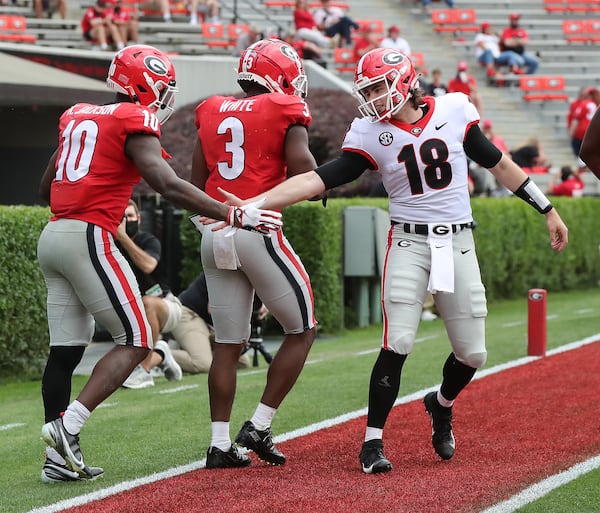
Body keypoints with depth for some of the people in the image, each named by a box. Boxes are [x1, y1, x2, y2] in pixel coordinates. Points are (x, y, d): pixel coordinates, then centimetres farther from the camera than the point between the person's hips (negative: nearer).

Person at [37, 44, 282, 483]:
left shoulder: (77, 118, 17)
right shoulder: (134, 123, -5)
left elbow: (46, 187, 26)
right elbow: (169, 187, -17)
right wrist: (234, 215, -15)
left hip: (52, 236, 8)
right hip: (88, 238, -8)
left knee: (66, 349, 9)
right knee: (136, 342, -1)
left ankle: (60, 457, 7)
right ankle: (68, 425, -13)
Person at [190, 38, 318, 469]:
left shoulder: (213, 114, 14)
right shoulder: (285, 112, -2)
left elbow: (196, 184, 14)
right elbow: (303, 167, -15)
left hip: (214, 235, 6)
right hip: (260, 234, -6)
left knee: (228, 344, 11)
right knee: (301, 331, 9)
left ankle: (220, 445, 9)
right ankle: (259, 427, 5)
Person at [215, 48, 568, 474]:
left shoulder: (454, 110, -2)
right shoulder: (370, 134, -3)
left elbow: (498, 163, 10)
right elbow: (318, 180, -9)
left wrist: (548, 210, 14)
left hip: (457, 243, 2)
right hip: (409, 242, -2)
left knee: (472, 353, 4)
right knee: (397, 344, -15)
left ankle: (442, 406, 36)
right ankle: (373, 441, -3)